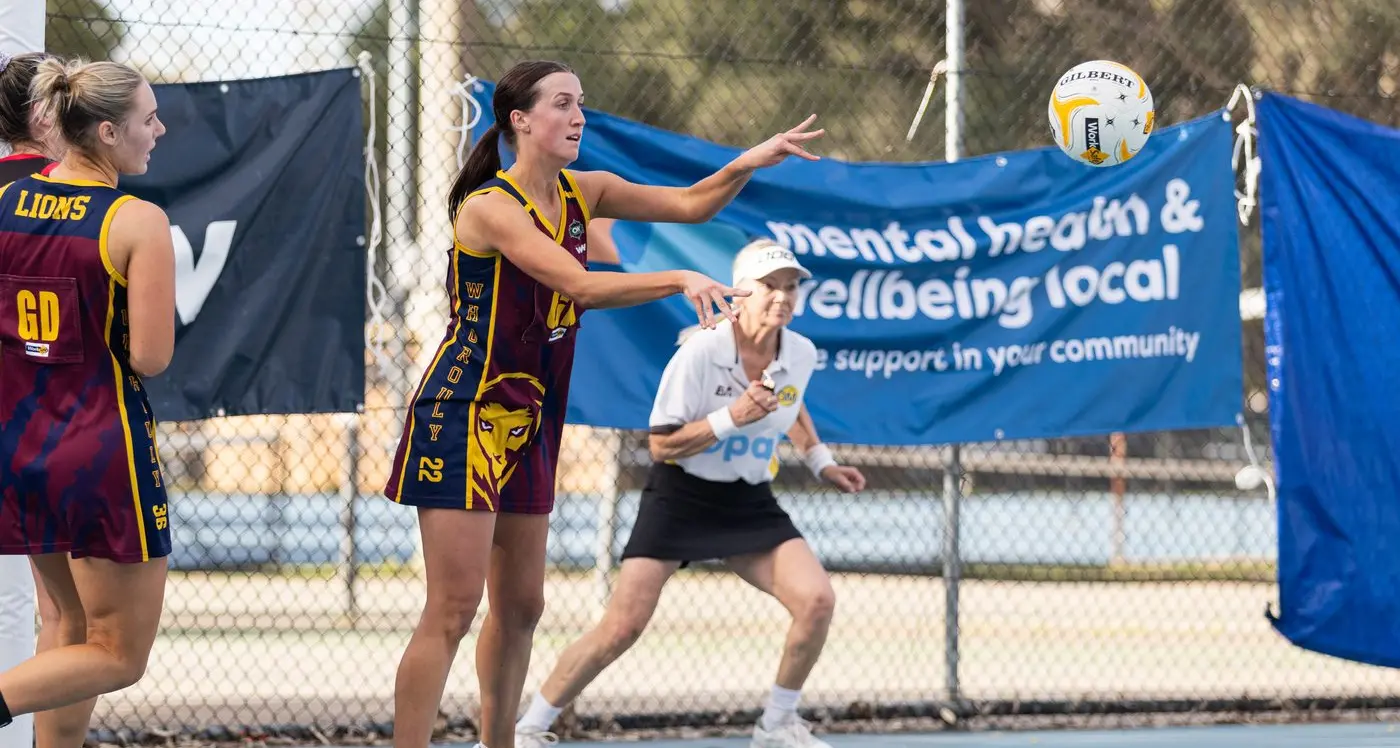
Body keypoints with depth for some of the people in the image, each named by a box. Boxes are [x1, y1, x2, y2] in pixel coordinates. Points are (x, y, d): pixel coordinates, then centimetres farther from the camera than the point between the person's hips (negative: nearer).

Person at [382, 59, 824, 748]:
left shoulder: (581, 194, 8)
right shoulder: (489, 207, -17)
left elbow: (689, 204, 9)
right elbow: (582, 287, -27)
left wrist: (747, 164, -8)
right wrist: (682, 280, -32)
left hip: (527, 426, 9)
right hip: (462, 419, -9)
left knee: (520, 606, 11)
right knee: (452, 610, -13)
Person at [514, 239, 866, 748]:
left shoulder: (801, 354, -3)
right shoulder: (700, 353, -20)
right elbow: (661, 445, -17)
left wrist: (821, 462, 15)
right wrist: (731, 418, -27)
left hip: (750, 505, 4)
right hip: (680, 497, -4)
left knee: (817, 600, -16)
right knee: (621, 628, -13)